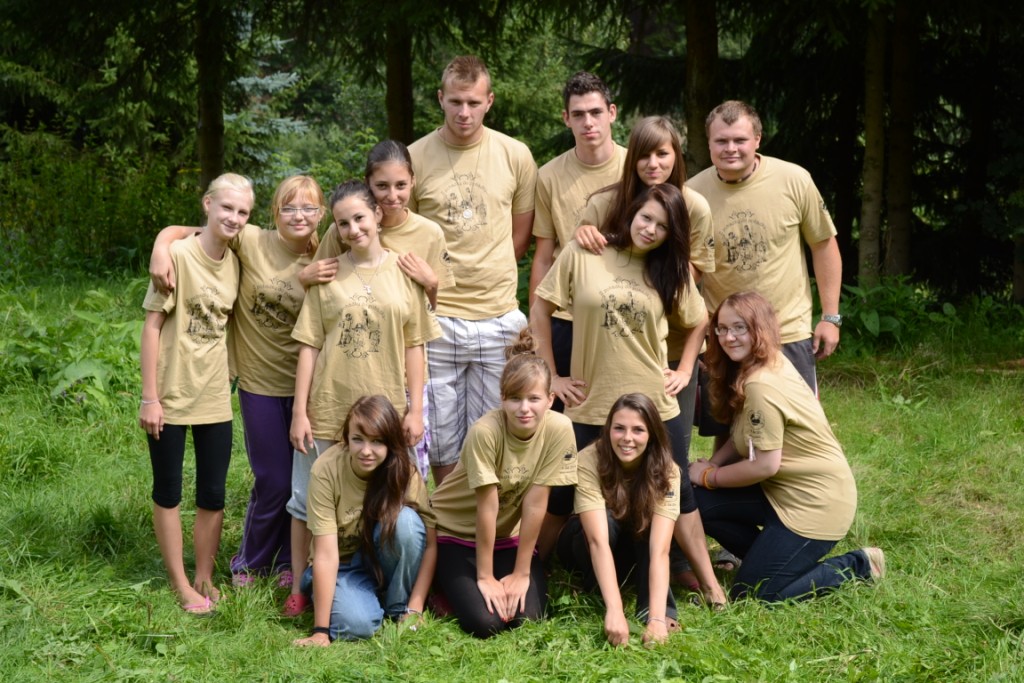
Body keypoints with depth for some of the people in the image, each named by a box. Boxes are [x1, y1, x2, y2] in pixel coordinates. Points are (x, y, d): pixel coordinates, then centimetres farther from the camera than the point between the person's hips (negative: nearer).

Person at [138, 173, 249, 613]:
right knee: (168, 493, 7)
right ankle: (180, 585, 17)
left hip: (214, 398, 5)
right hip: (171, 396, -5)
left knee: (213, 496, 10)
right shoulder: (179, 256, -13)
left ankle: (204, 579, 24)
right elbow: (152, 325, -12)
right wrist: (149, 397, -13)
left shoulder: (235, 264, 3)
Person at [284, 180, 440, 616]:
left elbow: (414, 347, 5)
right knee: (308, 501, 7)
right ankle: (300, 588, 19)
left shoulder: (404, 272, 3)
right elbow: (309, 347, 1)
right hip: (328, 411, 0)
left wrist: (415, 410, 0)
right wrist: (299, 412, -4)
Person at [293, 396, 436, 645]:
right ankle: (364, 600, 5)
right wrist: (320, 631, -27)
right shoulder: (326, 470, -25)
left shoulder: (404, 472, -19)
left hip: (385, 562, 2)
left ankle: (399, 608, -8)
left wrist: (414, 610, -23)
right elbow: (326, 554, -27)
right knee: (356, 624, -32)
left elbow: (429, 545, -16)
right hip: (341, 568, -1)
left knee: (406, 520, -30)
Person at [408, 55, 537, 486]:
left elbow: (522, 235, 11)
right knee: (440, 438, 6)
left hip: (499, 317, 1)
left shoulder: (515, 156, 2)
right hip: (435, 317, -1)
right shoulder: (415, 158, -1)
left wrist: (490, 275, 3)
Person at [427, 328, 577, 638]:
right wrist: (484, 577, -17)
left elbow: (535, 504, -17)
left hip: (509, 535, 3)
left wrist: (521, 573, -13)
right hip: (458, 534, -3)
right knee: (485, 622, -20)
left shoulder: (559, 429, -20)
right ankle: (446, 585, 11)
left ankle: (515, 585, 16)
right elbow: (487, 507, -24)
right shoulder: (485, 431, -29)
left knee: (525, 616, -18)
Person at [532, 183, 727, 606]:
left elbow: (698, 321, 17)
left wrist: (684, 370, 6)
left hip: (656, 407, 2)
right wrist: (549, 376, -3)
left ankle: (710, 586, 16)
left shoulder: (670, 270, 3)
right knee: (561, 497, 7)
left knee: (676, 496, 8)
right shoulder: (581, 256, -6)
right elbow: (540, 309, -1)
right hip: (589, 407, -2)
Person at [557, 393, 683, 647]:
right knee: (607, 521, -35)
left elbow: (659, 548, -36)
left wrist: (657, 618, -49)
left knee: (650, 525, -32)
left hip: (636, 545, 1)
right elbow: (598, 540, -41)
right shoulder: (589, 461, -32)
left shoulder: (666, 470, -26)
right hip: (584, 541, -1)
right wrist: (614, 611, -52)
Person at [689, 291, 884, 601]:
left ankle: (855, 567, 7)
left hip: (815, 503, -10)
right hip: (782, 490, 10)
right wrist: (712, 463, -3)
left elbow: (765, 464, -24)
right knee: (698, 503, -1)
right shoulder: (773, 363, 5)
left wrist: (709, 477, -10)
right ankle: (771, 558, 14)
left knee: (753, 594, -4)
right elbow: (749, 437, 12)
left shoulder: (760, 386, -25)